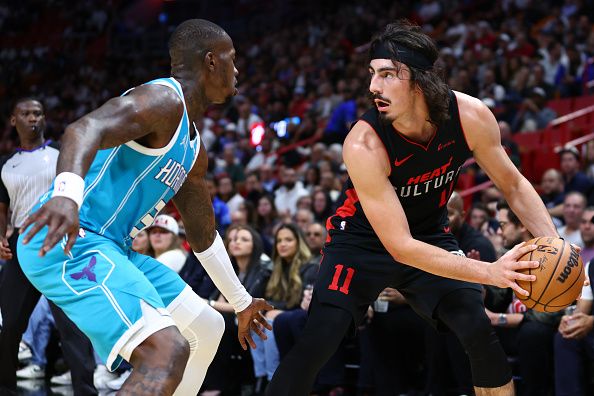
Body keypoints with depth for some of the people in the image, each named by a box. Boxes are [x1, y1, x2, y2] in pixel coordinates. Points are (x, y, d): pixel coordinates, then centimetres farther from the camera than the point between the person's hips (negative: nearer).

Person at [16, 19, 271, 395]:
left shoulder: (194, 150, 20)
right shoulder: (163, 99, -11)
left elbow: (203, 234, 32)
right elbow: (85, 128, -30)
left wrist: (241, 301, 39)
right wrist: (68, 193, -50)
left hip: (111, 247, 11)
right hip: (66, 241, -11)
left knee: (206, 328, 20)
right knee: (167, 349, -28)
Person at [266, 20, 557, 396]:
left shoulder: (471, 116, -23)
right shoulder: (363, 146, -34)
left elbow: (513, 185, -5)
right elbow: (400, 246, -34)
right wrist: (490, 272, -41)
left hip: (431, 234, 4)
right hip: (364, 239, -4)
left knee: (481, 334, -8)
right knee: (315, 343, -18)